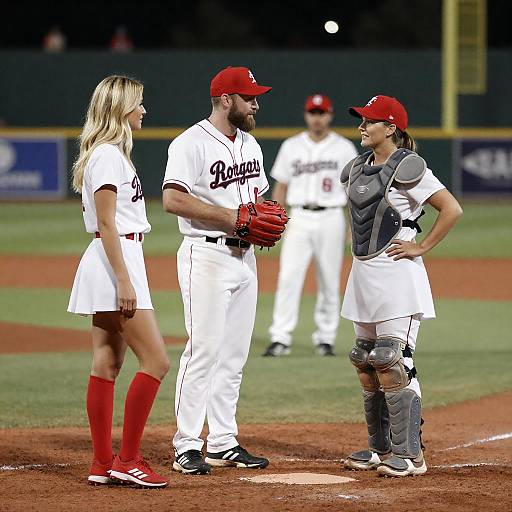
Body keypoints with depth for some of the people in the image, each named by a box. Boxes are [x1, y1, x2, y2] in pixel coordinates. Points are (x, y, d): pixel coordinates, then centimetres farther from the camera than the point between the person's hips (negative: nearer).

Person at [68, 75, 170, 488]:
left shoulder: (112, 152, 18)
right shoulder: (108, 155, -13)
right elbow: (106, 223, -18)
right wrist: (124, 281, -22)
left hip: (118, 261, 10)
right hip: (116, 261, -10)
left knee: (107, 365, 8)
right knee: (155, 360, -11)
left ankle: (103, 465, 9)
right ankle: (128, 459, -9)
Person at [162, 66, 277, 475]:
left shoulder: (250, 144, 16)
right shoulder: (192, 143, -12)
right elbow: (173, 199, -20)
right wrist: (230, 216, -21)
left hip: (244, 254, 9)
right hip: (207, 254, -9)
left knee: (235, 353, 9)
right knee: (204, 349, -10)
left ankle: (223, 443, 15)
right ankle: (187, 446, -5)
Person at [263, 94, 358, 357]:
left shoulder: (344, 148, 4)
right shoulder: (291, 146, 8)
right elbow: (280, 187, 11)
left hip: (331, 219, -1)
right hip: (299, 219, 1)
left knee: (329, 281, 2)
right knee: (288, 276, -11)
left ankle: (325, 339, 13)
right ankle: (280, 338, -13)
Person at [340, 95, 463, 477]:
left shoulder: (406, 168, -12)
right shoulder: (358, 168, 12)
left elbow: (452, 209, -17)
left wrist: (421, 247, -14)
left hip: (396, 274, -9)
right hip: (363, 273, 9)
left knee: (392, 364, -11)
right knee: (365, 364, 11)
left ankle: (410, 454, -6)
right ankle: (380, 448, 20)